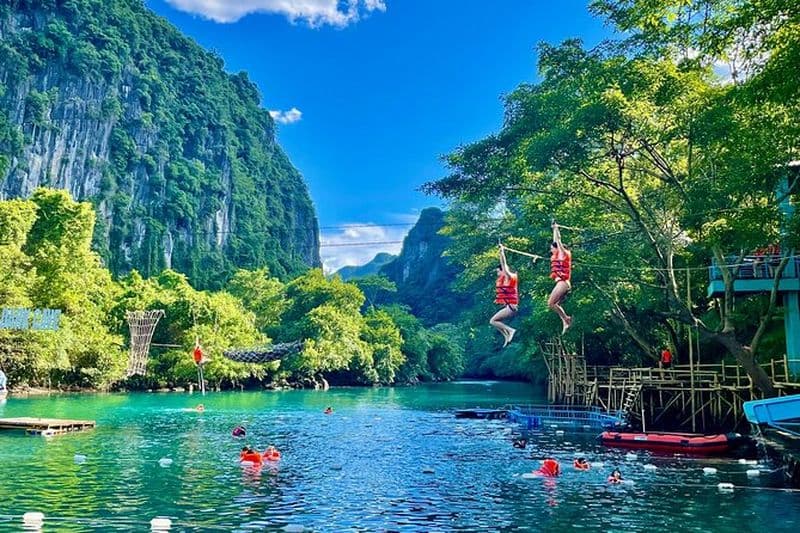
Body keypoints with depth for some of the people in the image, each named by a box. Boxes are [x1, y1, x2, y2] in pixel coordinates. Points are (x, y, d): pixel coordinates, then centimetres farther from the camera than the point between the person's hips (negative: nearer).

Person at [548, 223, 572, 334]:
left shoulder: (563, 254, -4)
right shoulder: (558, 255, 16)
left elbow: (558, 241, -6)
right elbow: (556, 241, 23)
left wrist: (556, 229, 0)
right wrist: (554, 230, 27)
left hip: (562, 282, -10)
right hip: (563, 283, 10)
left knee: (550, 303, -13)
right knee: (556, 304, 7)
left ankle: (566, 319, -11)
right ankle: (565, 321, 1)